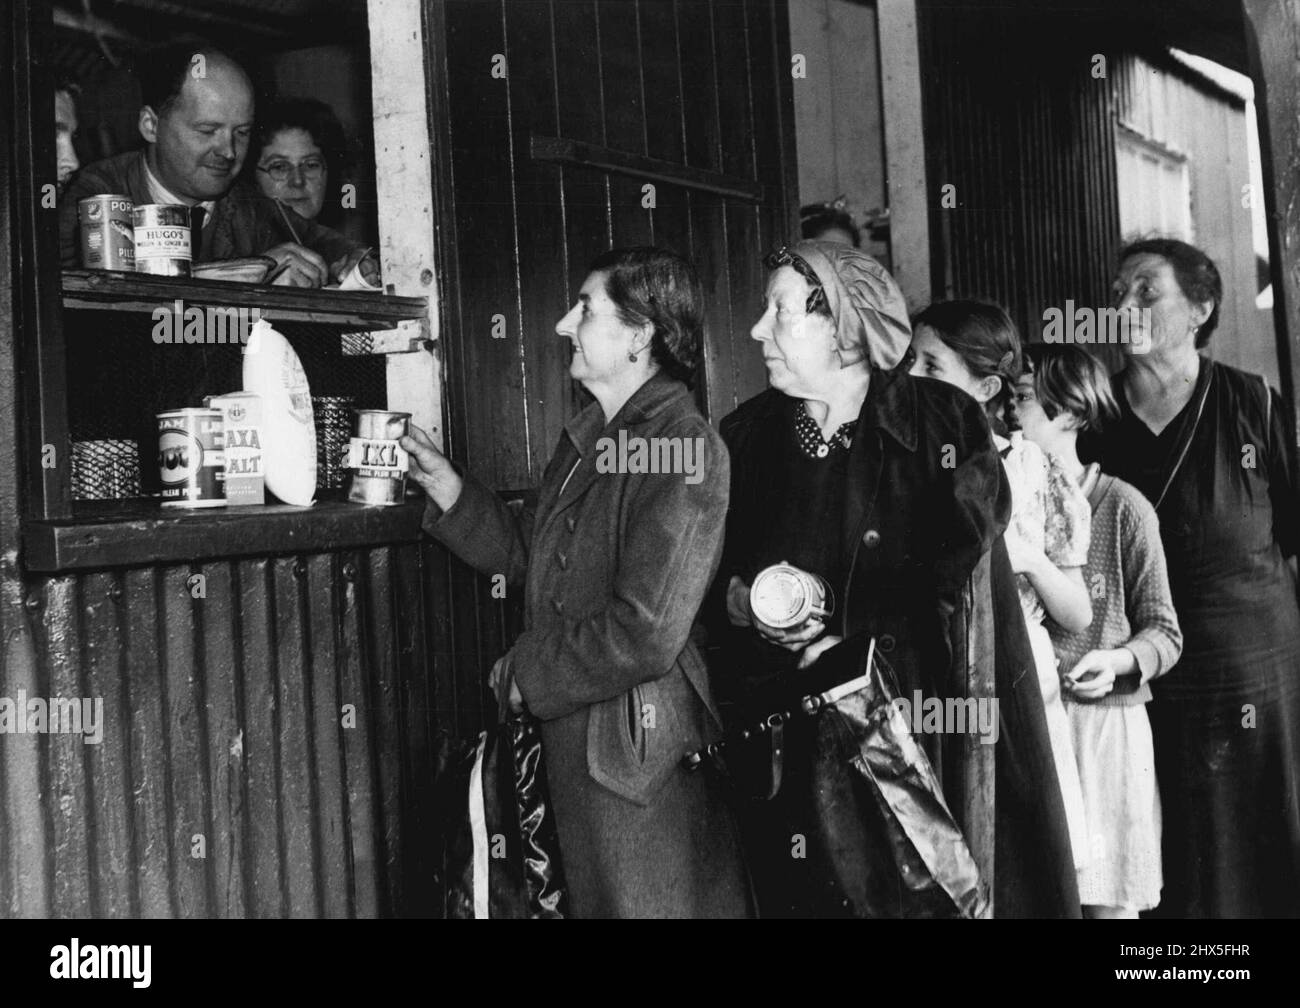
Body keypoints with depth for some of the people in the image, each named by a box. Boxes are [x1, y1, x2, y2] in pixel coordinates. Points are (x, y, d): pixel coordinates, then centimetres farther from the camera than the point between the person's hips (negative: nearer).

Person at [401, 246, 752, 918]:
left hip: (639, 760, -9)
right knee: (592, 900, 20)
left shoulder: (682, 448, -20)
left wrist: (524, 673, -14)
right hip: (574, 746, 9)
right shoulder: (584, 441, 11)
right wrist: (449, 489, 8)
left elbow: (643, 634, -26)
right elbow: (535, 561, 16)